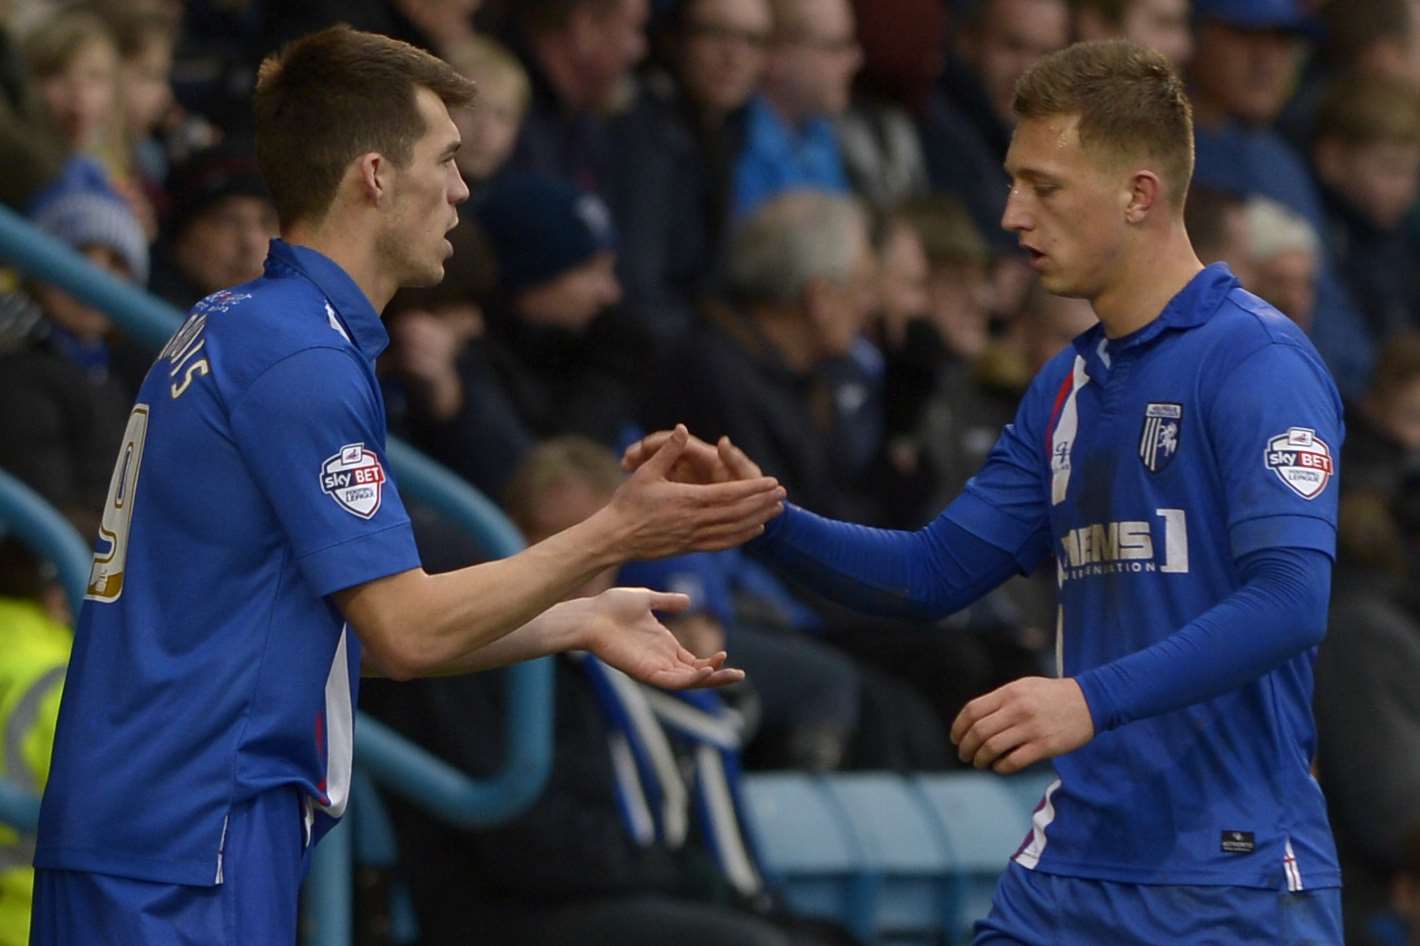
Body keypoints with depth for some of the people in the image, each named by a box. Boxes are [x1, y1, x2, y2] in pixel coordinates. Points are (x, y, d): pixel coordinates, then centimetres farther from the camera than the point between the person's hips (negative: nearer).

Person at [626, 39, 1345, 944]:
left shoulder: (1255, 360, -11)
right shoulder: (1068, 386, 15)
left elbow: (1291, 598, -22)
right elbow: (938, 571, 18)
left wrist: (1094, 698, -31)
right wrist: (765, 518, 3)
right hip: (1071, 868, 7)